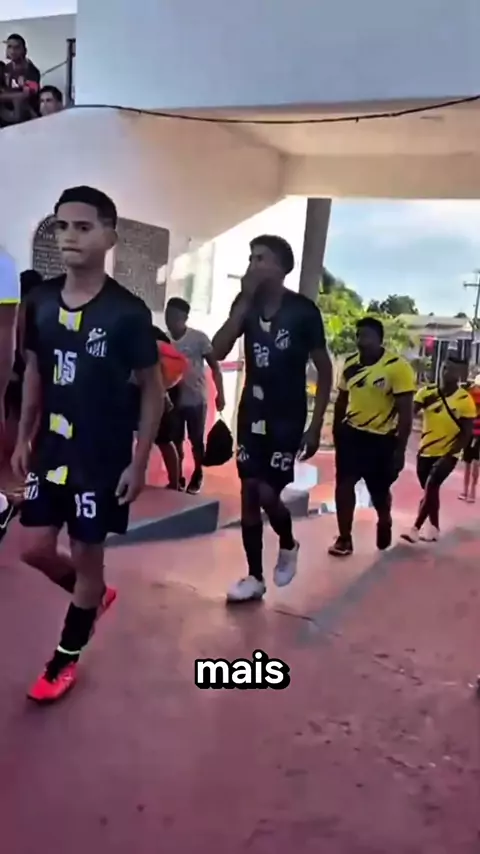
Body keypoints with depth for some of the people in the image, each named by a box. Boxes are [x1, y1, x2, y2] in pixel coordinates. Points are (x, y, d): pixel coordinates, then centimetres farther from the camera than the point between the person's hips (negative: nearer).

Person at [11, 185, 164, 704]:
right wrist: (24, 438, 9)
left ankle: (66, 658, 29)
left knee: (86, 554, 7)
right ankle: (95, 595, 40)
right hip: (51, 448, 5)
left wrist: (139, 461, -10)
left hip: (103, 456, -5)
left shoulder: (128, 312, -14)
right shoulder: (41, 301, 1)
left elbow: (153, 390, -8)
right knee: (34, 548, 9)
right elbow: (35, 372, 12)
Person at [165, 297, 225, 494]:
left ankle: (197, 476, 26)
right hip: (174, 399, 3)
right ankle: (178, 477, 23)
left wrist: (220, 394, -8)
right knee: (175, 440, 9)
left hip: (196, 399, -3)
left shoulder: (198, 338, -10)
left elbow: (215, 367, -5)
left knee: (196, 440, 8)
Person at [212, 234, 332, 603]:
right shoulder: (246, 305, 1)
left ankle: (288, 545, 25)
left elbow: (324, 369, -5)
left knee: (268, 493, -9)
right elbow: (219, 351, -11)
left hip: (288, 416, -4)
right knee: (249, 491, 5)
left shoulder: (303, 310, -11)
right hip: (252, 411, 4)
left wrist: (316, 425, -8)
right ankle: (255, 577, 18)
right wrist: (245, 301, -17)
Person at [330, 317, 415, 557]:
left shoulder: (398, 367, -18)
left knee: (379, 490, 11)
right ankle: (344, 539, 8)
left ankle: (384, 522, 44)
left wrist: (400, 450, -16)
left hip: (381, 438, -4)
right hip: (351, 432, 4)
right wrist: (336, 431, 14)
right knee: (344, 483, -4)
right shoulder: (350, 363, 0)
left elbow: (405, 412, -15)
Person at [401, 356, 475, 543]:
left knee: (431, 487, -15)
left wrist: (449, 455, -19)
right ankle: (434, 529, 29)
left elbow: (466, 433, -11)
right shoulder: (427, 392, -3)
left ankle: (415, 530, -9)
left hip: (446, 455, -4)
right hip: (425, 452, 5)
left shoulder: (465, 400, -12)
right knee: (430, 490, 14)